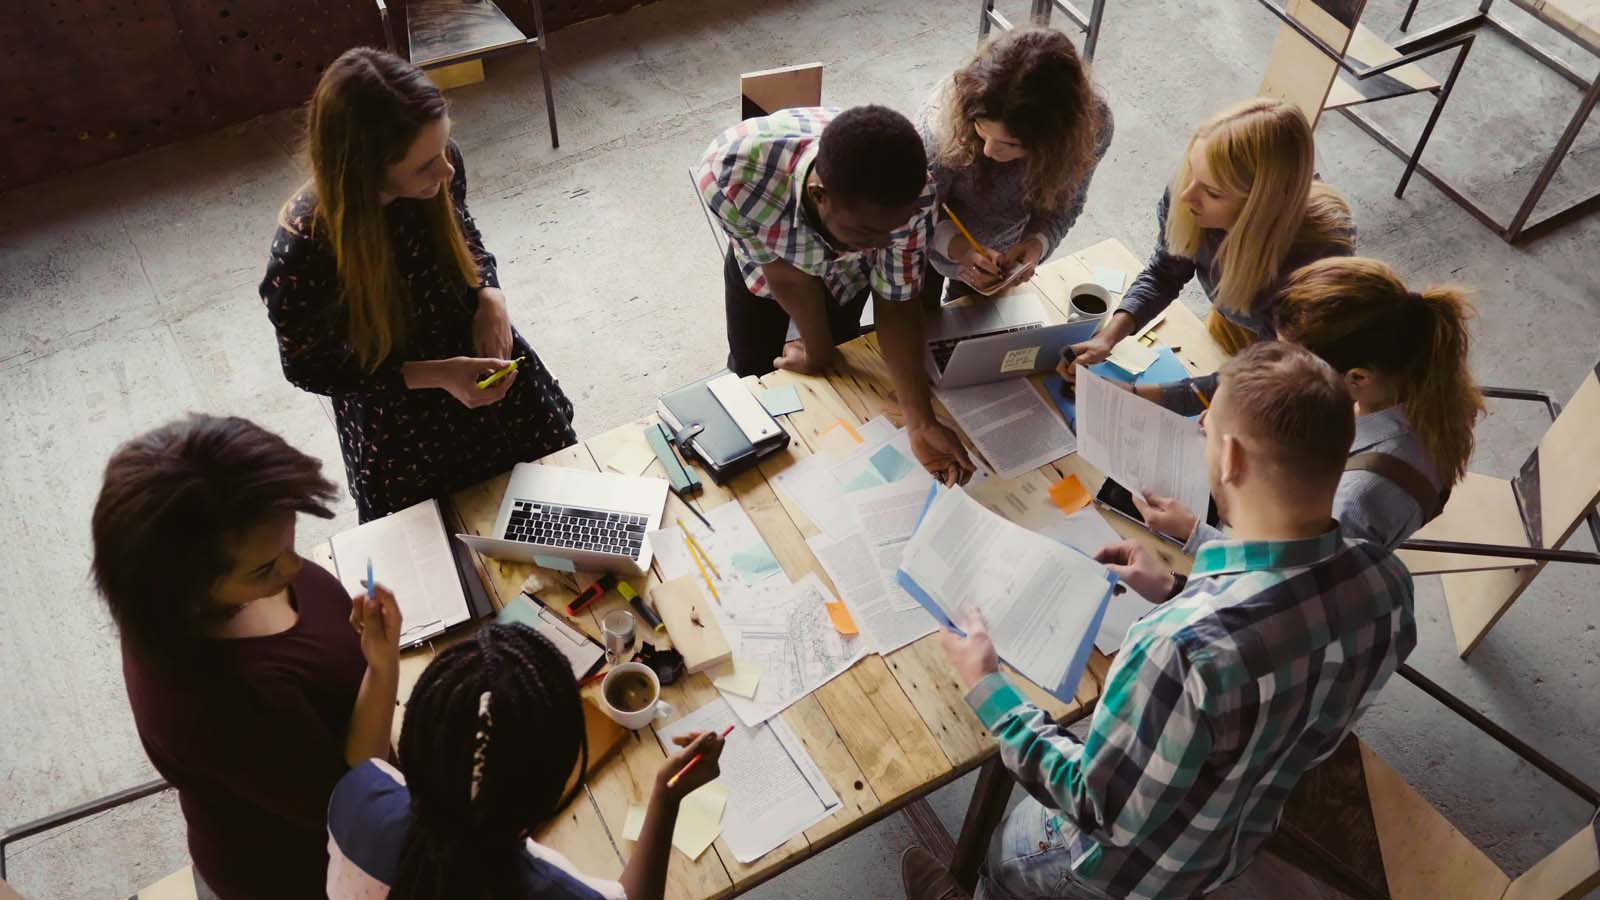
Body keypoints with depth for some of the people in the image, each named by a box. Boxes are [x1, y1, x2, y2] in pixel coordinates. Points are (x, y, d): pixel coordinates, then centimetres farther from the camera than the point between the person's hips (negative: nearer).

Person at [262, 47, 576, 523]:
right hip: (399, 422, -4)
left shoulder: (440, 168, -24)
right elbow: (309, 368, -18)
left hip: (481, 363, 4)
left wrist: (490, 296, -19)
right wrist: (434, 376, -27)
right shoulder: (302, 251, -36)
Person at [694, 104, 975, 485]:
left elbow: (897, 303, -28)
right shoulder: (728, 174, -47)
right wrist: (818, 351, -14)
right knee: (752, 368, 18)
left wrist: (921, 422, -36)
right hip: (764, 258, -1)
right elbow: (788, 273, -30)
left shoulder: (911, 194, -41)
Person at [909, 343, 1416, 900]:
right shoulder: (1387, 584, -22)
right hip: (1245, 836, 6)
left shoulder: (1184, 650, -45)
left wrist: (985, 688, -21)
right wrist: (1177, 596, 2)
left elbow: (1098, 807, -29)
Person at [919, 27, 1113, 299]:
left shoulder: (1091, 126, -35)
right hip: (929, 242, -2)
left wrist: (1036, 245, -38)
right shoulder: (947, 114, -42)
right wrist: (958, 247, -48)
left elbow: (1063, 205, -17)